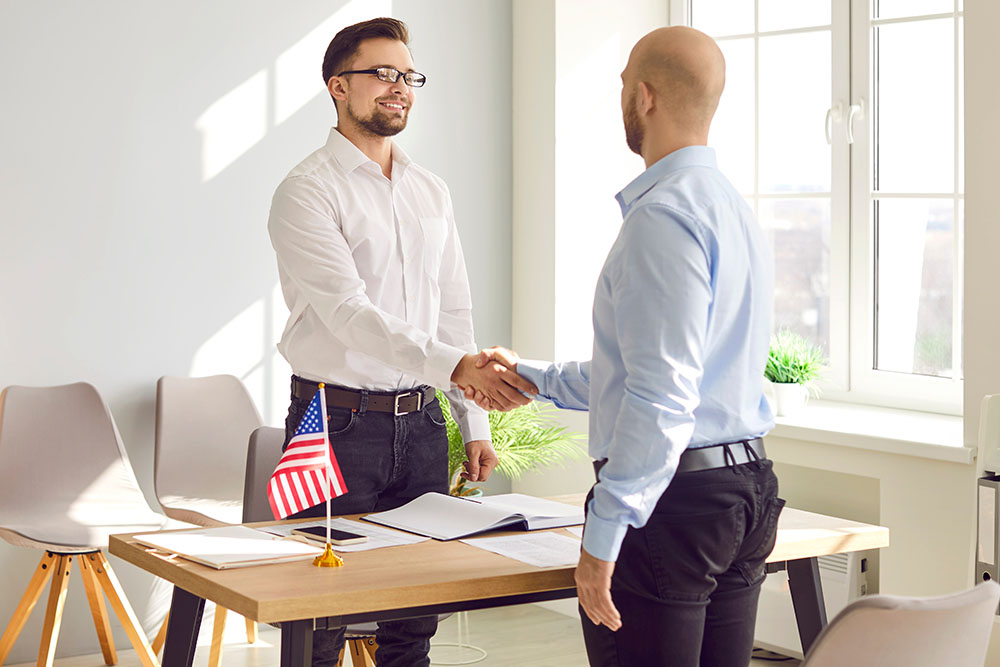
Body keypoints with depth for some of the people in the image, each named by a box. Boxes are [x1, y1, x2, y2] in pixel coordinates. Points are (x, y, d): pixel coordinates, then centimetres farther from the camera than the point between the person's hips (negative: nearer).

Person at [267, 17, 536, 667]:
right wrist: (455, 366, -33)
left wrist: (474, 424, 12)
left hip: (421, 422, 6)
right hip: (338, 423, -6)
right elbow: (350, 313, -22)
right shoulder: (307, 191, -9)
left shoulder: (431, 191, 13)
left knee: (417, 612, 11)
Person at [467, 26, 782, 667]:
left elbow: (661, 395, -23)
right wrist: (529, 376, 30)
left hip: (670, 496, -10)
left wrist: (603, 535, -20)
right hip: (749, 481, 10)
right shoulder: (735, 209, 15)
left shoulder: (664, 216, -16)